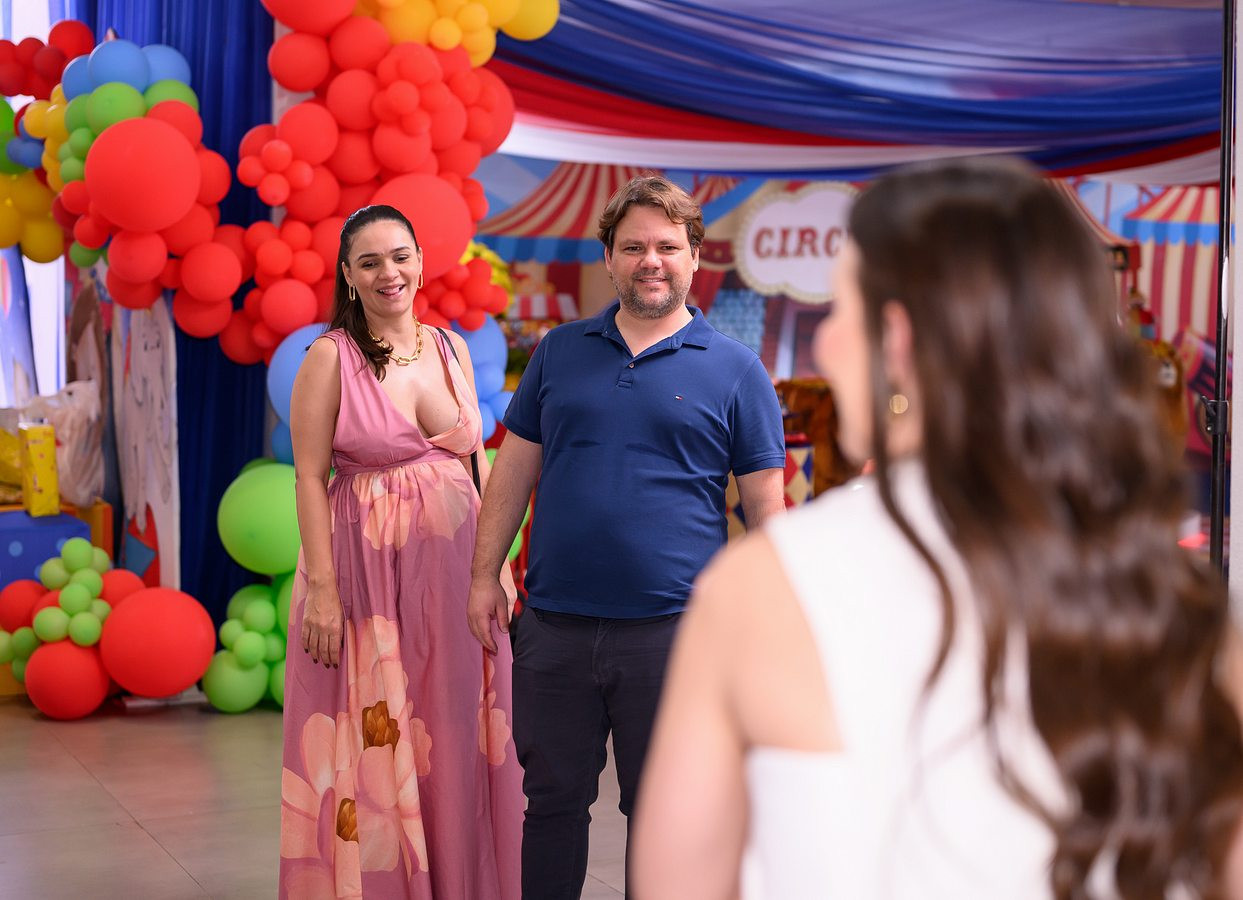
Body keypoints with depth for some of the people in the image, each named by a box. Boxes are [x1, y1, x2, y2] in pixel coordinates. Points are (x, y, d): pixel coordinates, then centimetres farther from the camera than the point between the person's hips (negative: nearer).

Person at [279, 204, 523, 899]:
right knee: (374, 743, 2)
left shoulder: (452, 349, 8)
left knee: (455, 733, 9)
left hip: (454, 568, 4)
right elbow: (311, 476, -8)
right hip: (369, 566, -4)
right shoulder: (331, 357, -5)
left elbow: (478, 460, 12)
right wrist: (322, 586, -15)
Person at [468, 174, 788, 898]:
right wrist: (486, 573, 4)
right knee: (554, 799, 13)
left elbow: (765, 506, 1)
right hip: (554, 623, 2)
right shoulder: (559, 352, 9)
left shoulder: (735, 369, 1)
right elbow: (515, 470, 11)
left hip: (673, 629, -2)